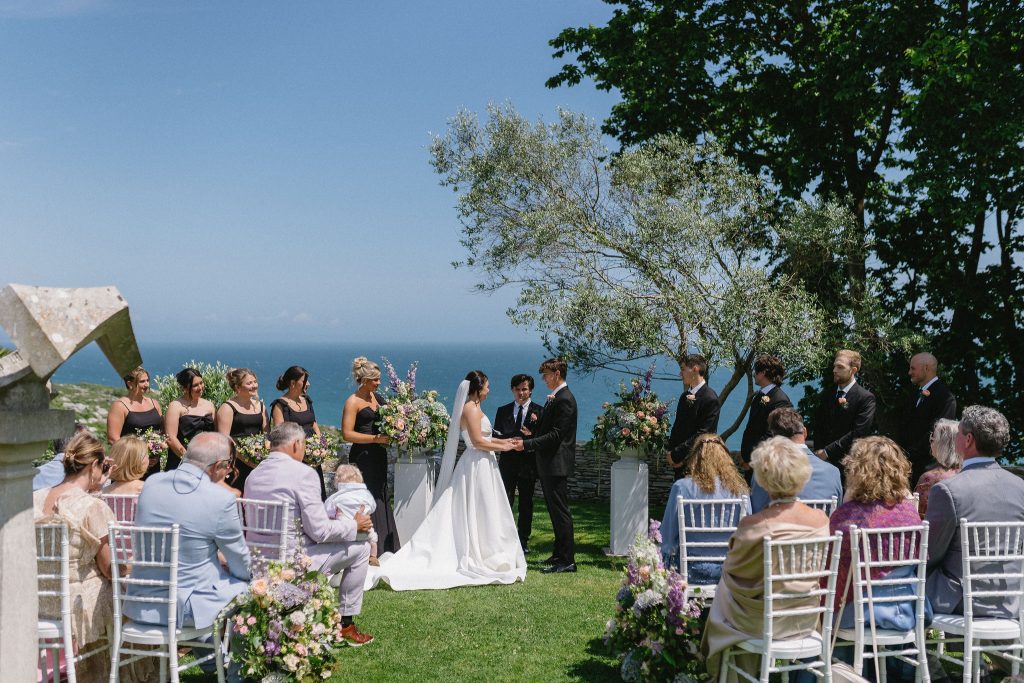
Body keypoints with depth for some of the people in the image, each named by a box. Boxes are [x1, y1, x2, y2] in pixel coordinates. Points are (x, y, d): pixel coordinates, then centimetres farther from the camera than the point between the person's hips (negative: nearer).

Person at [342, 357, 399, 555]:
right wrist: (376, 438, -19)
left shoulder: (376, 397, 11)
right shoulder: (353, 402, -11)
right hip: (362, 456, -8)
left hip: (378, 456, 8)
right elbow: (347, 434, -18)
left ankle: (382, 546, 19)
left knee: (380, 498, 11)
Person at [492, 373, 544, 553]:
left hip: (528, 463, -1)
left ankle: (523, 541, 17)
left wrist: (536, 423, -22)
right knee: (504, 503, 0)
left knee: (526, 504, 8)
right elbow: (496, 436, 6)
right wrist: (509, 441, -13)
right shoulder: (503, 411, 9)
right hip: (508, 462, 1)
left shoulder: (539, 411, 1)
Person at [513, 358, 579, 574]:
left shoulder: (564, 400, -17)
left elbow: (556, 435, -22)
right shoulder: (555, 398, 15)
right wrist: (532, 434, 9)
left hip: (557, 464, -10)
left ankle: (567, 560, -1)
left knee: (560, 511, -6)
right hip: (549, 464, 10)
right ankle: (560, 553, 27)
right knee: (555, 510, 17)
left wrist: (527, 444, -21)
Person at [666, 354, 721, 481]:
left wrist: (676, 455, -15)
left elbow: (703, 434, -16)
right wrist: (672, 453, -1)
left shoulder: (710, 399, -12)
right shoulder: (685, 397, 14)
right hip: (680, 463, 7)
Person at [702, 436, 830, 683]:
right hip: (806, 619, 4)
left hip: (764, 623, -4)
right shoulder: (821, 520, -14)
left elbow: (733, 569, -8)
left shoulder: (753, 525, -26)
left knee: (724, 589, 25)